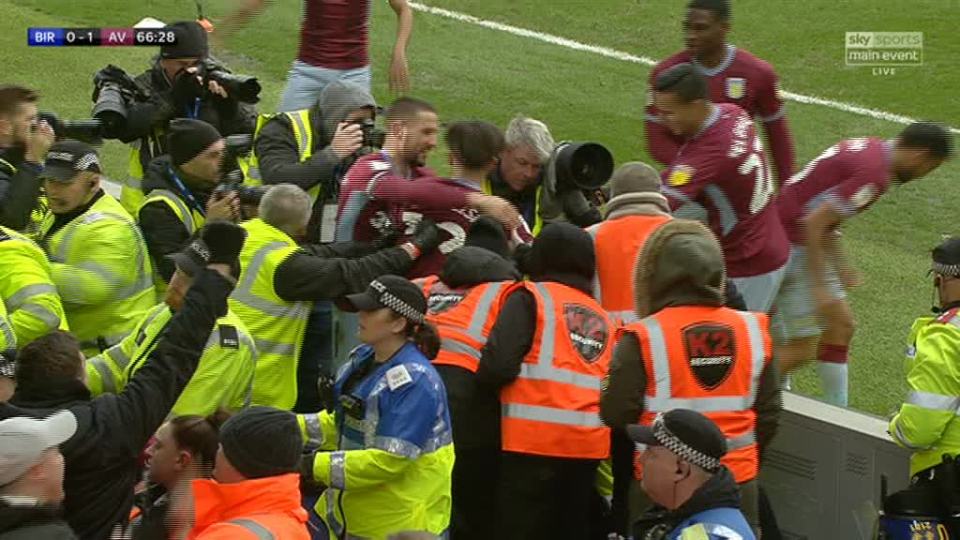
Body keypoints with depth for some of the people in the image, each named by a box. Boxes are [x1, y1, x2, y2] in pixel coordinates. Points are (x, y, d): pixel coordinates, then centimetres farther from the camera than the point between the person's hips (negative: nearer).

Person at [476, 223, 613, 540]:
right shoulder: (602, 317, 19)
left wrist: (480, 382, 10)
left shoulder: (530, 297, 3)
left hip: (534, 440, -6)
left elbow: (499, 364, -9)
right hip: (590, 444, 6)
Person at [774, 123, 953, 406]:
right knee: (802, 350, -6)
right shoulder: (875, 174, -22)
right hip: (793, 248, -10)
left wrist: (840, 266, 25)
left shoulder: (870, 147, 8)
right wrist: (819, 287, -22)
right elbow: (814, 223, -26)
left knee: (841, 325, 16)